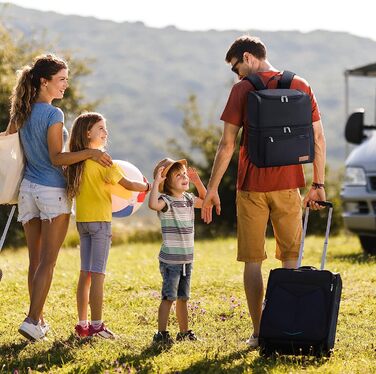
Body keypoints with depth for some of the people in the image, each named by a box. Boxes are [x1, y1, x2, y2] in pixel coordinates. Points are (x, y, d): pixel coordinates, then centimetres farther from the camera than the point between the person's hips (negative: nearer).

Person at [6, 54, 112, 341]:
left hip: (29, 188, 7)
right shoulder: (53, 115, -15)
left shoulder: (21, 113, 6)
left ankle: (39, 319, 16)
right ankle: (33, 319, -10)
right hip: (53, 191, -7)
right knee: (48, 262, -4)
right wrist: (90, 153, -22)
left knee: (35, 260, 11)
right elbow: (57, 158, -18)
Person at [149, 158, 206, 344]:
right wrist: (156, 181, -31)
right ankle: (161, 333, -5)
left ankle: (184, 332, 24)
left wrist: (197, 182, 16)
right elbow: (153, 204, -36)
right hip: (170, 259, -7)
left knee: (182, 297, 15)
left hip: (187, 259, 7)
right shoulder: (166, 201, -14)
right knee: (169, 297, -9)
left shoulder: (188, 199, 10)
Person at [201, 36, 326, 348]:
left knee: (253, 261, 5)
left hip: (252, 186, -3)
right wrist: (319, 184, 11)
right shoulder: (301, 86, 6)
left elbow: (227, 144, -7)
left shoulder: (243, 90, -5)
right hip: (288, 185, 3)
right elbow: (318, 139, 5)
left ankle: (259, 333, 4)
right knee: (292, 259, 11)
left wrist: (212, 188, -1)